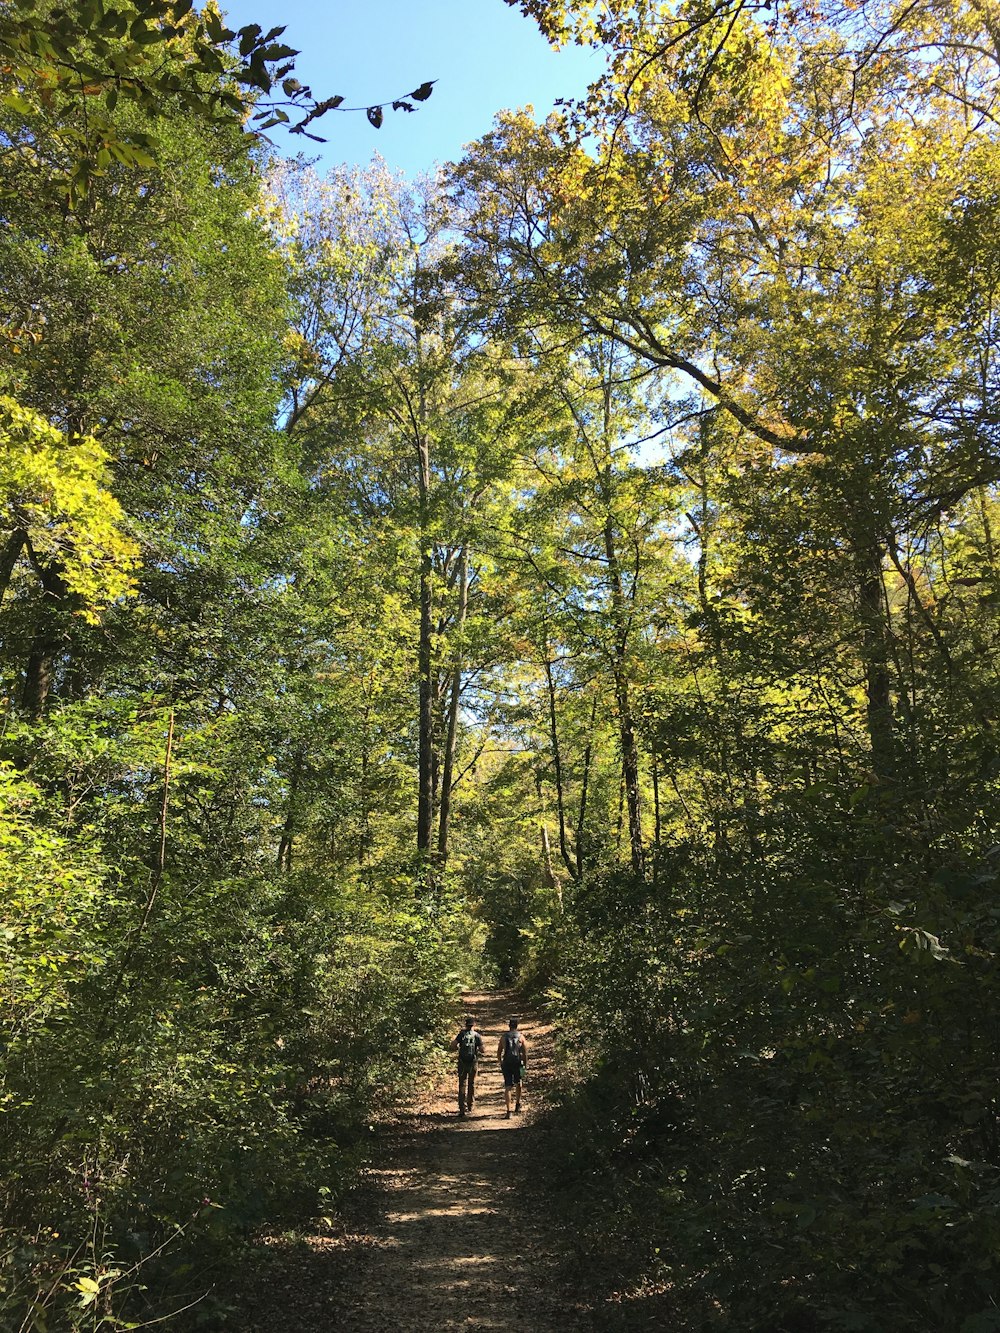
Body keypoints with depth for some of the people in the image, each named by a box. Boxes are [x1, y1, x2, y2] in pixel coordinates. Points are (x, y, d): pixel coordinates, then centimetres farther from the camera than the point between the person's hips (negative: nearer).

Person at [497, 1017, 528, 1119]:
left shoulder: (503, 1037, 4)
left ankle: (508, 1110, -7)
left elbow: (499, 1052, 9)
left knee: (508, 1087, 1)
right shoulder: (521, 1037, 0)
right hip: (518, 1064, 0)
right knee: (518, 1084, 24)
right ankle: (517, 1104, 30)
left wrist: (501, 1063, 24)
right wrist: (526, 1065, 4)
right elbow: (525, 1053, -3)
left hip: (506, 1064, 0)